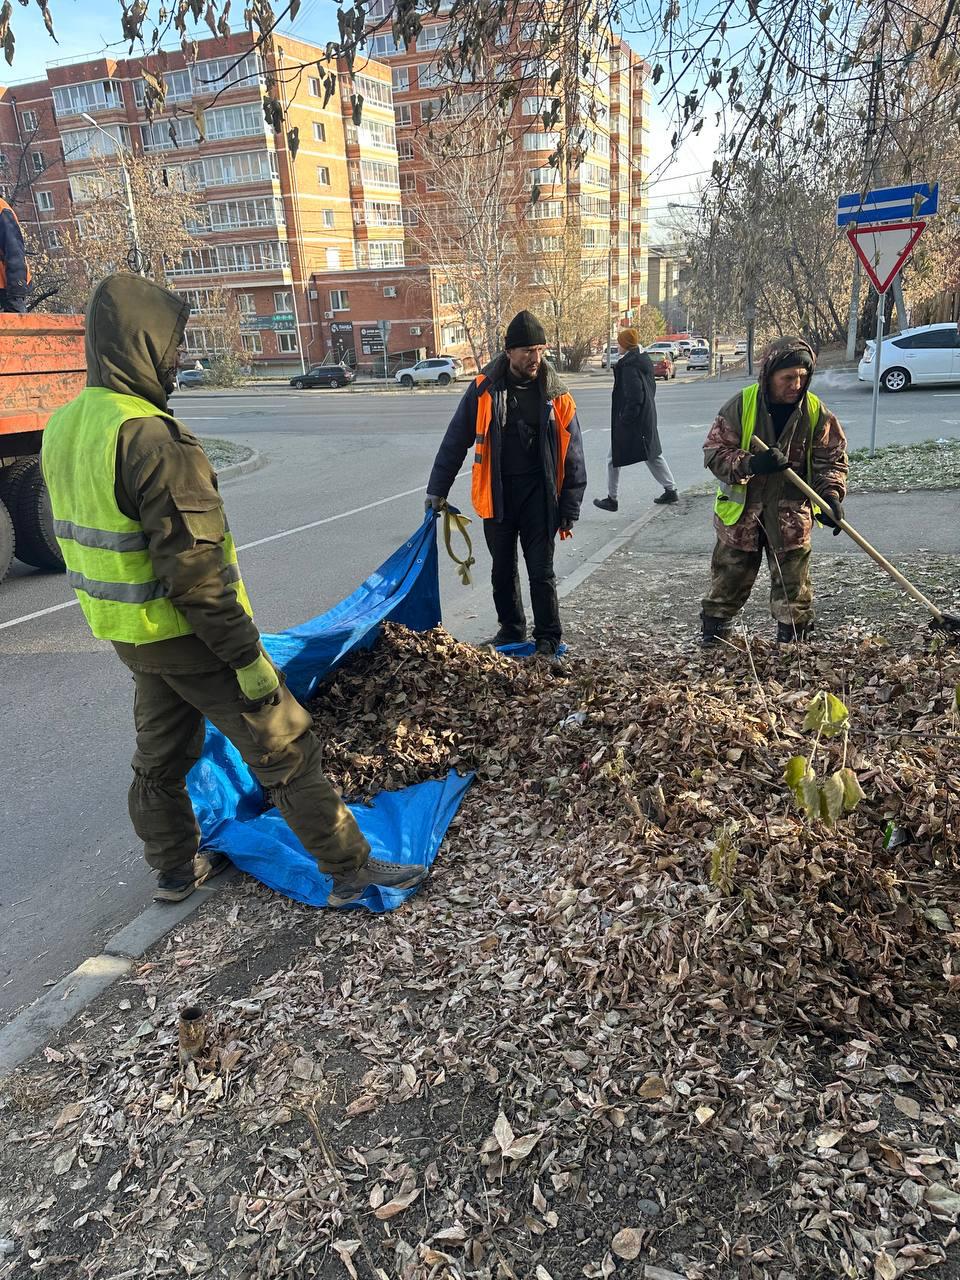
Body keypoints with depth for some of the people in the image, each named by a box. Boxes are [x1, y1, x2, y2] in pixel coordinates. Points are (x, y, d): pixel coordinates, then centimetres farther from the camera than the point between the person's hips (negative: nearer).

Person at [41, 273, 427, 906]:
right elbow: (192, 568, -26)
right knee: (286, 750, 1)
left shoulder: (65, 427, 5)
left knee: (160, 758, 23)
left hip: (131, 636, 9)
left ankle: (176, 870, 40)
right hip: (189, 636, -9)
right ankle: (351, 870, 12)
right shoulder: (153, 439, -24)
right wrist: (246, 655, -20)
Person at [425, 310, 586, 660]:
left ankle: (548, 641, 15)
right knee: (502, 570, 14)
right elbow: (456, 440, 2)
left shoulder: (556, 395, -4)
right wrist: (437, 489, 2)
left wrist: (569, 509, -3)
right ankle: (511, 630, 31)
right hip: (496, 494, 2)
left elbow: (572, 456, 0)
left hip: (538, 495, -1)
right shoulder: (484, 389, -4)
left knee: (541, 572, 2)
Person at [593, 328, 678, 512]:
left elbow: (634, 396, -24)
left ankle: (612, 499, 12)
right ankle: (671, 490, 22)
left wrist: (625, 418, -18)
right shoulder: (644, 360, 8)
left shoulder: (628, 365, -20)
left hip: (630, 421, -9)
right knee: (653, 454, 18)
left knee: (614, 458, 4)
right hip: (648, 417, 9)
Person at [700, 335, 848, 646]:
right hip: (741, 513, -1)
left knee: (792, 586, 7)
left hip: (791, 515, 1)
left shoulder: (817, 412, -6)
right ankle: (711, 639, 28)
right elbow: (714, 452, -12)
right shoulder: (741, 405, -12)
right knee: (728, 581, 12)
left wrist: (830, 494, -19)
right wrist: (751, 464, -30)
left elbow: (831, 459, 0)